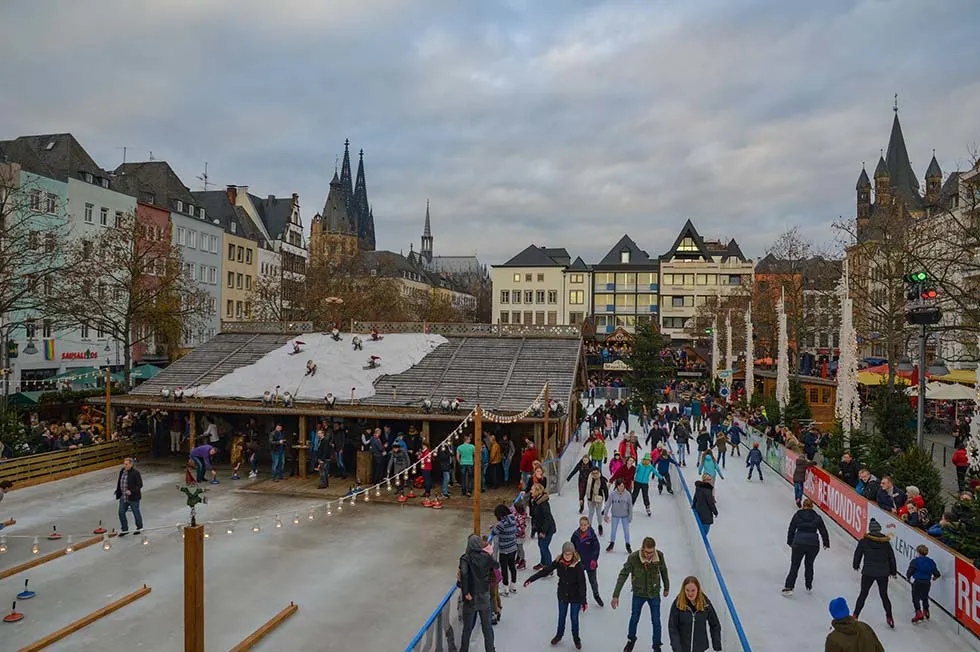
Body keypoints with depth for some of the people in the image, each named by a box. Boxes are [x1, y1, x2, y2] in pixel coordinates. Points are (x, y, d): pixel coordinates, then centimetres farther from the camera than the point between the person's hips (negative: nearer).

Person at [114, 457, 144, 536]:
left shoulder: (135, 473, -18)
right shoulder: (122, 471, 4)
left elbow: (139, 485, -18)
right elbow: (119, 482, 18)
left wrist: (131, 491, -27)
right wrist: (118, 492, 12)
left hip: (133, 497, -7)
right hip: (123, 497, 7)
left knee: (136, 513, 9)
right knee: (121, 513, 7)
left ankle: (139, 528, 29)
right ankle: (124, 529, 22)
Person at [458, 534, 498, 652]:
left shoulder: (466, 558, -15)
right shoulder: (486, 557, -5)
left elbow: (463, 574, -31)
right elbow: (497, 566, 13)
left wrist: (465, 592, -21)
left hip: (471, 598, -2)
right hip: (484, 597, 2)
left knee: (467, 628, 15)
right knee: (487, 627, 19)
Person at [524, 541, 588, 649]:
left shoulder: (578, 565, -25)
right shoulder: (558, 562, -15)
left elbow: (582, 583, -24)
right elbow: (545, 571, -13)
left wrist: (583, 600, -25)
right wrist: (530, 579, -16)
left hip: (575, 596, -3)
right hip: (562, 594, 3)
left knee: (574, 618, 13)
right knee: (561, 616, 21)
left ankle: (576, 639, 37)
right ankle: (559, 635, 45)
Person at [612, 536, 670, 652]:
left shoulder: (659, 556, -22)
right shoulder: (633, 558, -29)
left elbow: (664, 572, -2)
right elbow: (623, 575, -22)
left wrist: (666, 588, 12)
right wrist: (616, 595, -23)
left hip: (654, 593, 1)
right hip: (638, 594, 0)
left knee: (656, 621, 13)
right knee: (634, 618, 20)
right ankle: (631, 639, 47)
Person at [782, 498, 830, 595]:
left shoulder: (797, 515, 6)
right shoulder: (817, 517, 7)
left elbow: (791, 530, 8)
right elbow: (823, 531, 11)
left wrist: (790, 542, 20)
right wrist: (826, 544, 25)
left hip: (798, 544, -1)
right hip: (813, 544, 1)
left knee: (794, 565, 6)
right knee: (809, 564, 22)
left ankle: (789, 587, -2)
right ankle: (809, 586, 28)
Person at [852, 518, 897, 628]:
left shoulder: (864, 541, -9)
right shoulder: (886, 542, -4)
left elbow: (858, 554, 1)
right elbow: (891, 557, 4)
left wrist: (856, 565, 20)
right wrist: (893, 572, 19)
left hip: (868, 572, -2)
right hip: (883, 573, 2)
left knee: (863, 594, 9)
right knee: (884, 595, 18)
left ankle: (855, 616, 9)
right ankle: (889, 618, 23)